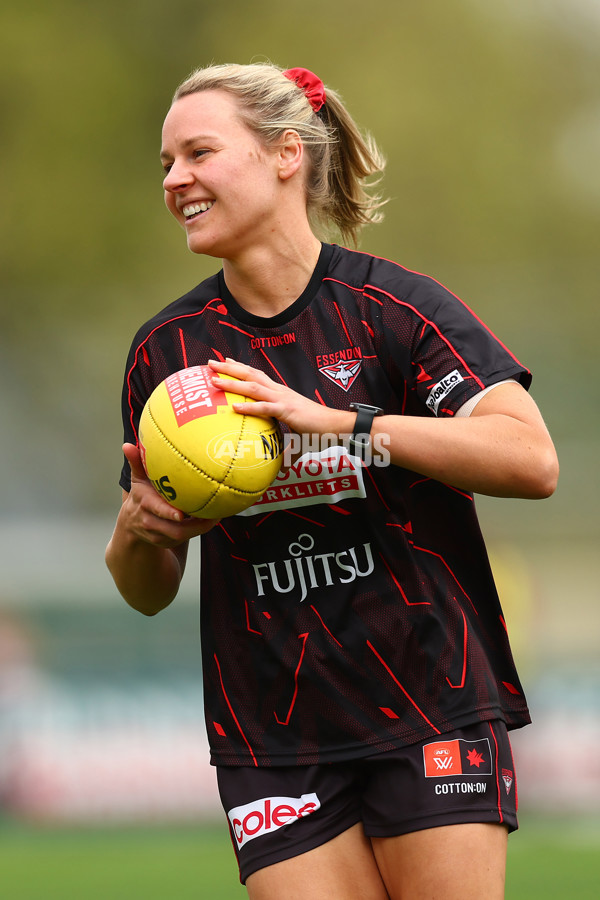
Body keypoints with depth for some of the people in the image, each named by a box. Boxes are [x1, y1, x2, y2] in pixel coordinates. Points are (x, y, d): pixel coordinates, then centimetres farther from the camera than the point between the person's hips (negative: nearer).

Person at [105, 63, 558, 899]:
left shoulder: (390, 305, -5)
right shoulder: (166, 349, 7)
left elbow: (532, 460, -19)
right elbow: (147, 592, 15)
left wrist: (338, 421, -24)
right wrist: (140, 529, -9)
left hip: (431, 708, -3)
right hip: (272, 742, 3)